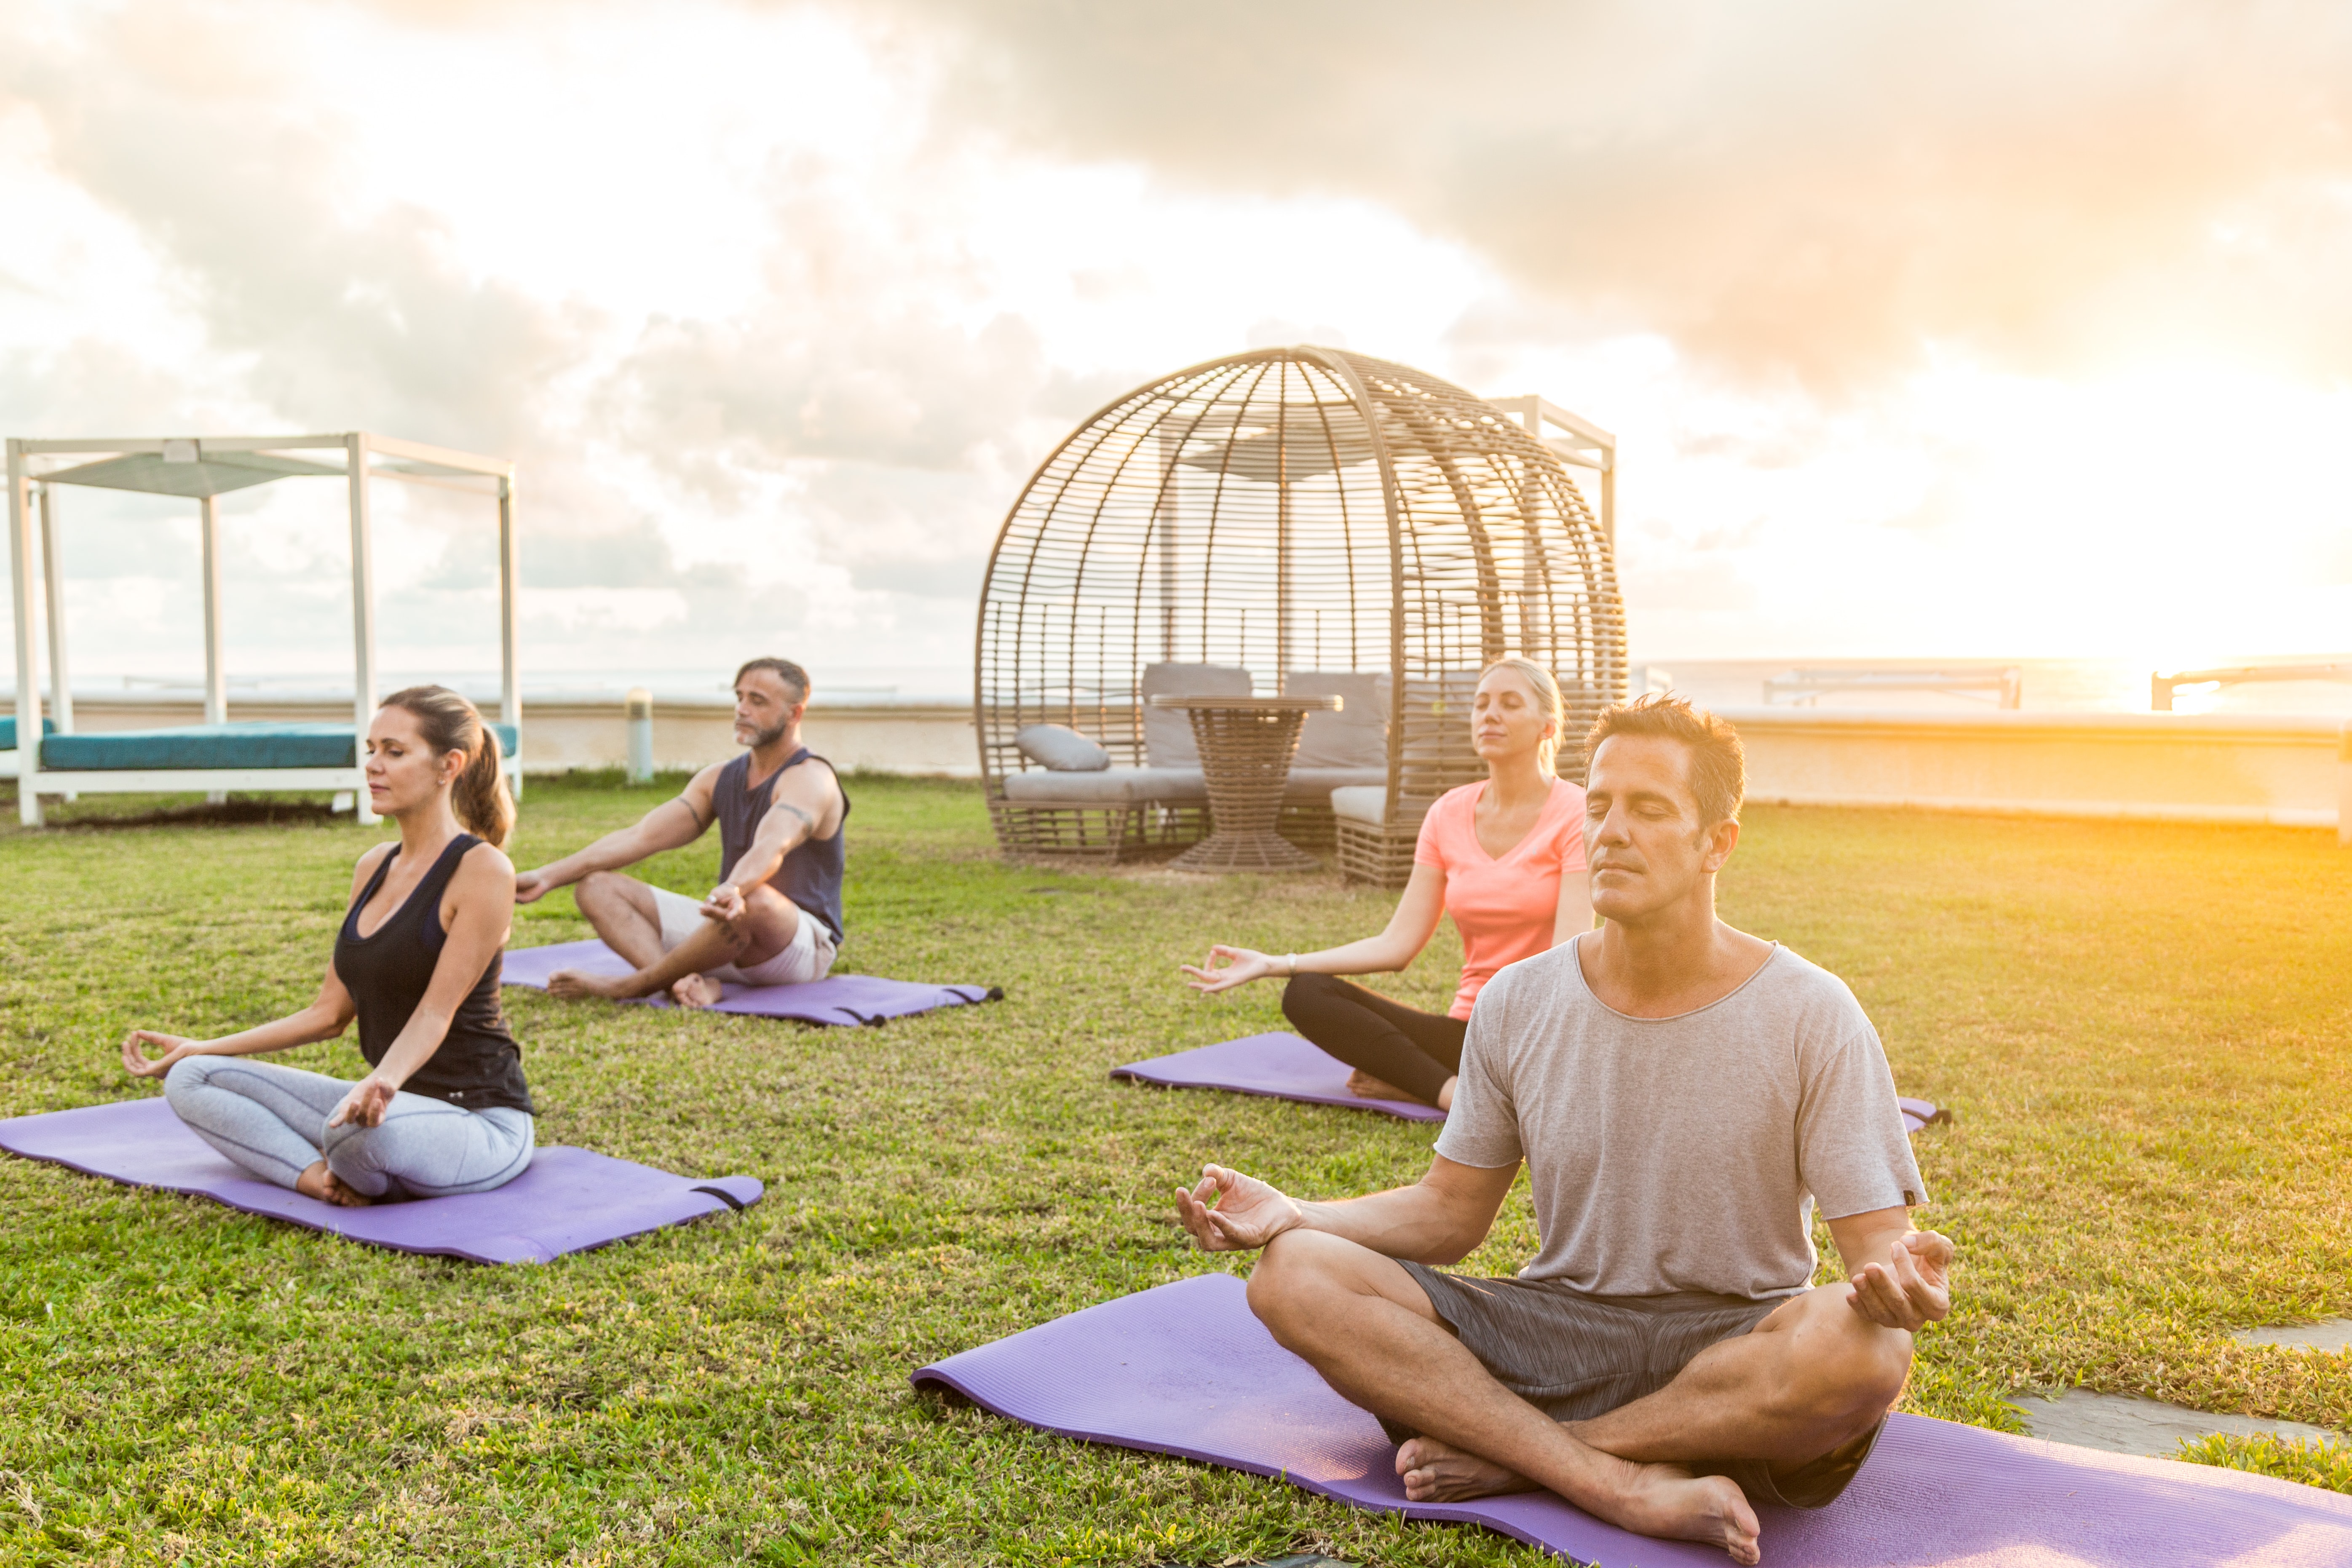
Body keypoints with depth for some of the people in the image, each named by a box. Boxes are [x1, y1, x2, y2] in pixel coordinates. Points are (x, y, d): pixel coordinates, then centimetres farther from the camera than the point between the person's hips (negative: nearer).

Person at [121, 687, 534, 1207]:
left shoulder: (482, 870, -13)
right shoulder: (374, 867, 11)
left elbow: (437, 1011, -20)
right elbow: (330, 1013, 15)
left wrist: (385, 1082, -39)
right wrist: (206, 1047, 12)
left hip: (480, 1122, -9)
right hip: (394, 1104, 9)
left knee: (364, 1128, -42)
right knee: (191, 1079, -2)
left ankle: (351, 1179, -8)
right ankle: (325, 1176, -21)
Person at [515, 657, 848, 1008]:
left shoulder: (810, 778, -12)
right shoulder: (720, 778, 12)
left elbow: (772, 849, -34)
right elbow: (640, 837, 5)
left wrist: (732, 890, -55)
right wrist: (550, 876, -5)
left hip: (804, 946, -8)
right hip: (730, 929, 8)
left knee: (754, 901, -43)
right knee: (597, 887, -5)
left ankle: (631, 986, -22)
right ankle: (688, 981, -32)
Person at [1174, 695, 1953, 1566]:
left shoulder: (1811, 1015, -7)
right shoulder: (1518, 1004, 2)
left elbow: (1877, 1240, -9)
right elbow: (1448, 1212, 7)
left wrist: (1900, 1277, -34)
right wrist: (1292, 1215, -10)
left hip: (1739, 1347, -2)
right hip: (1558, 1329, 2)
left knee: (1866, 1348, -37)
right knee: (1295, 1277, -19)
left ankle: (1513, 1456, -19)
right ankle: (1632, 1487, -28)